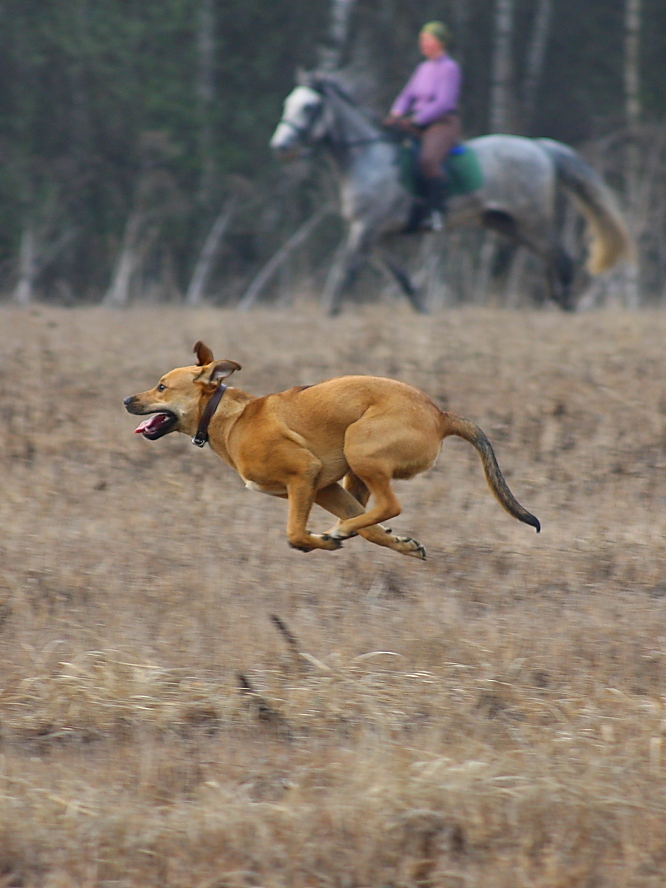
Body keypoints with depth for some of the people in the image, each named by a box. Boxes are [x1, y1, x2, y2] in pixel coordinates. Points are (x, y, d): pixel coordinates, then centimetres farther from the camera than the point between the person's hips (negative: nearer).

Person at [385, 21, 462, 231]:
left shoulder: (449, 68, -8)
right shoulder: (423, 68, 16)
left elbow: (444, 103, -17)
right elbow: (408, 95, 16)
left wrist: (415, 120, -21)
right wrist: (396, 114, -5)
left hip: (444, 125, -9)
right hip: (419, 124, 9)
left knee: (428, 159, -35)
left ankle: (435, 212, -28)